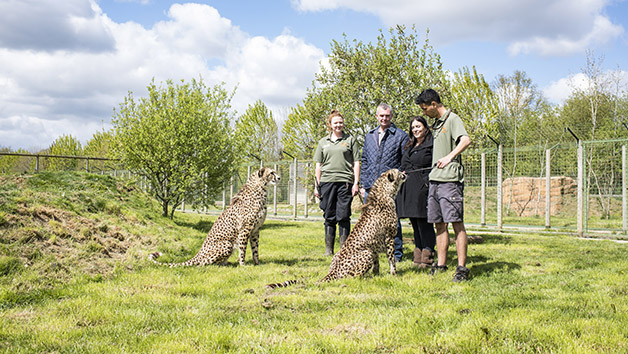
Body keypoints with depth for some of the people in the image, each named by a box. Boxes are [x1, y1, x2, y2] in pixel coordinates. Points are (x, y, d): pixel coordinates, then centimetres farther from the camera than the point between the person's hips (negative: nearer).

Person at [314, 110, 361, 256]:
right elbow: (318, 165, 15)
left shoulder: (350, 140, 8)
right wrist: (317, 185, 8)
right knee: (329, 216, 5)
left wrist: (356, 183, -3)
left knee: (343, 216, -2)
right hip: (327, 182, 2)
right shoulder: (323, 142, 14)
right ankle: (328, 248, 11)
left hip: (345, 182, -2)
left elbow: (356, 163, 6)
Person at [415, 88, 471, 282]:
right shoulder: (436, 124, 21)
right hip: (435, 179, 9)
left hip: (450, 179, -9)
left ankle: (462, 267, -9)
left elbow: (466, 140, -23)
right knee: (440, 224, 9)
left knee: (456, 222, -9)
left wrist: (450, 157, -36)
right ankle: (441, 264, 14)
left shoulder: (453, 119, -6)